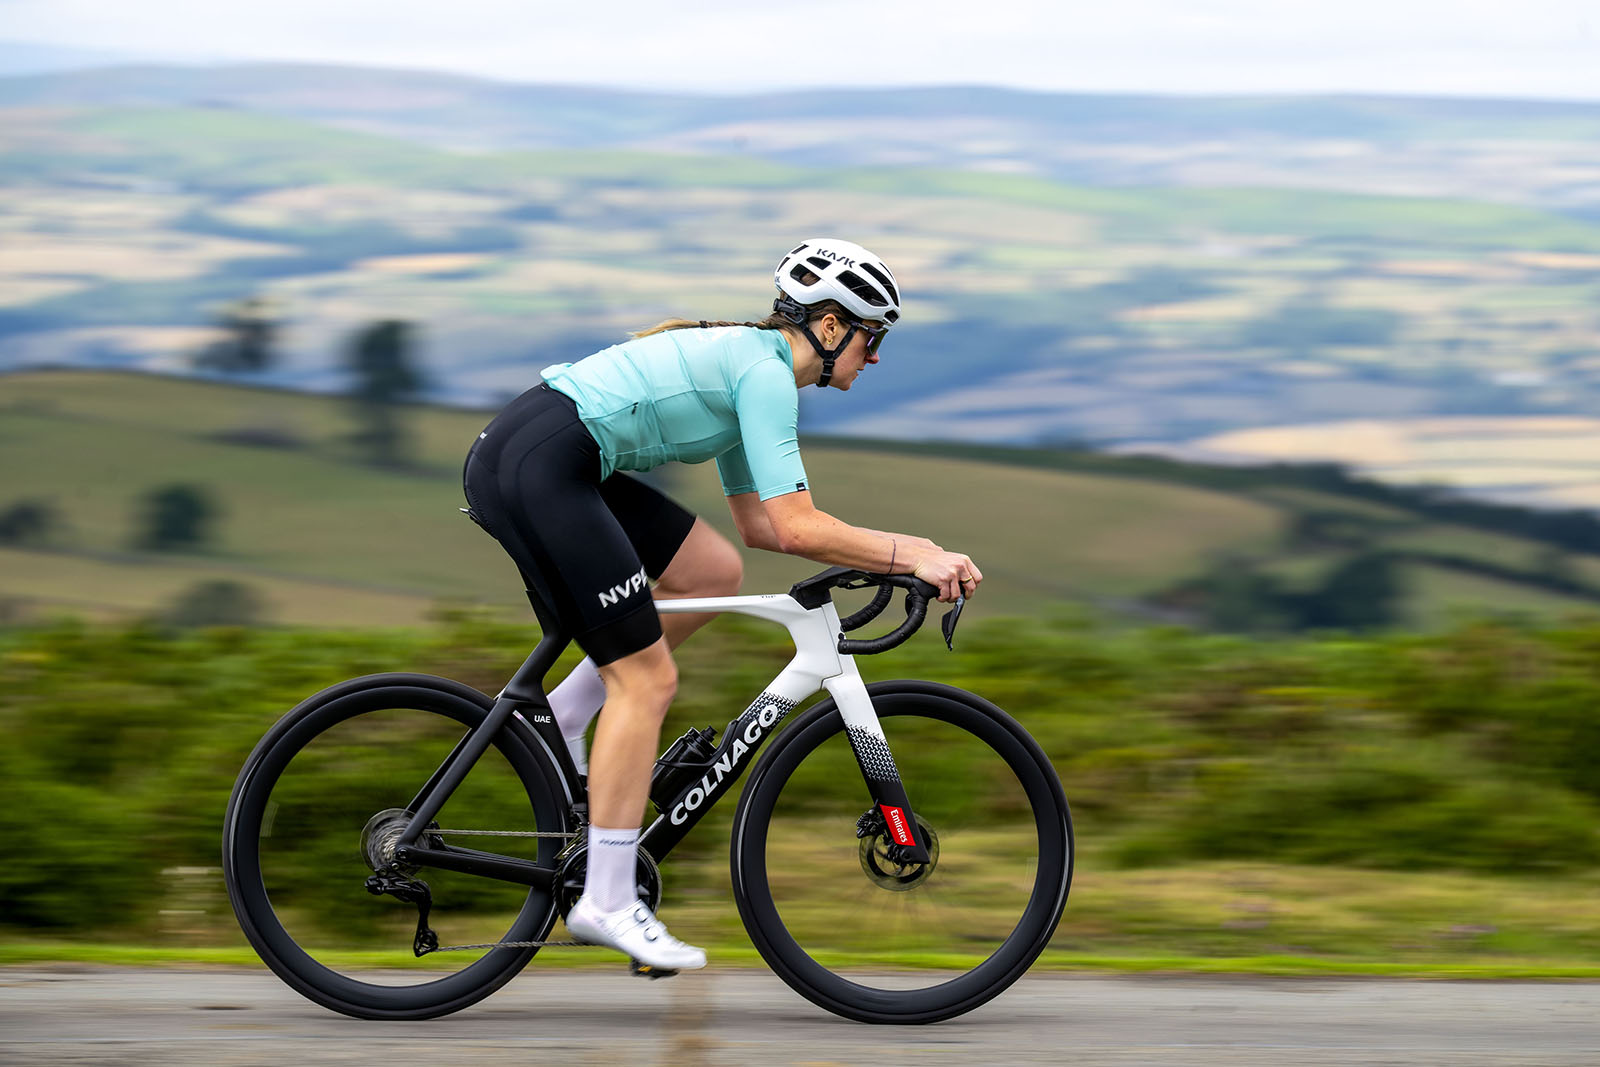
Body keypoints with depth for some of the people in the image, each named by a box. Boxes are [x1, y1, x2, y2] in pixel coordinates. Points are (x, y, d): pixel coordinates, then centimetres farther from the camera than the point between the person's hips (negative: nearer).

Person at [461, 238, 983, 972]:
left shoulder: (746, 362, 23)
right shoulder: (765, 372, -7)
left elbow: (760, 525, 27)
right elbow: (796, 527, -13)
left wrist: (891, 549, 19)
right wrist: (911, 559, -6)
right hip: (540, 469, -10)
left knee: (713, 572, 14)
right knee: (646, 678, -5)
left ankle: (558, 720, 14)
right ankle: (607, 903, -3)